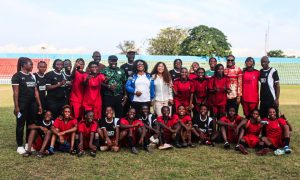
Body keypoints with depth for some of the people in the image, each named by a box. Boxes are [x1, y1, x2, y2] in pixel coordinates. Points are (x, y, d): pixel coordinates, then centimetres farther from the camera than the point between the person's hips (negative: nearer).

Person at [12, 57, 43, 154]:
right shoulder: (17, 76, -5)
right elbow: (15, 92, -9)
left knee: (31, 124, 10)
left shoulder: (32, 76, 14)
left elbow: (36, 91, 13)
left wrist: (39, 105, 10)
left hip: (32, 104, 6)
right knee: (21, 124, 2)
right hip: (22, 104, -6)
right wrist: (16, 106, -14)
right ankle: (20, 146, 10)